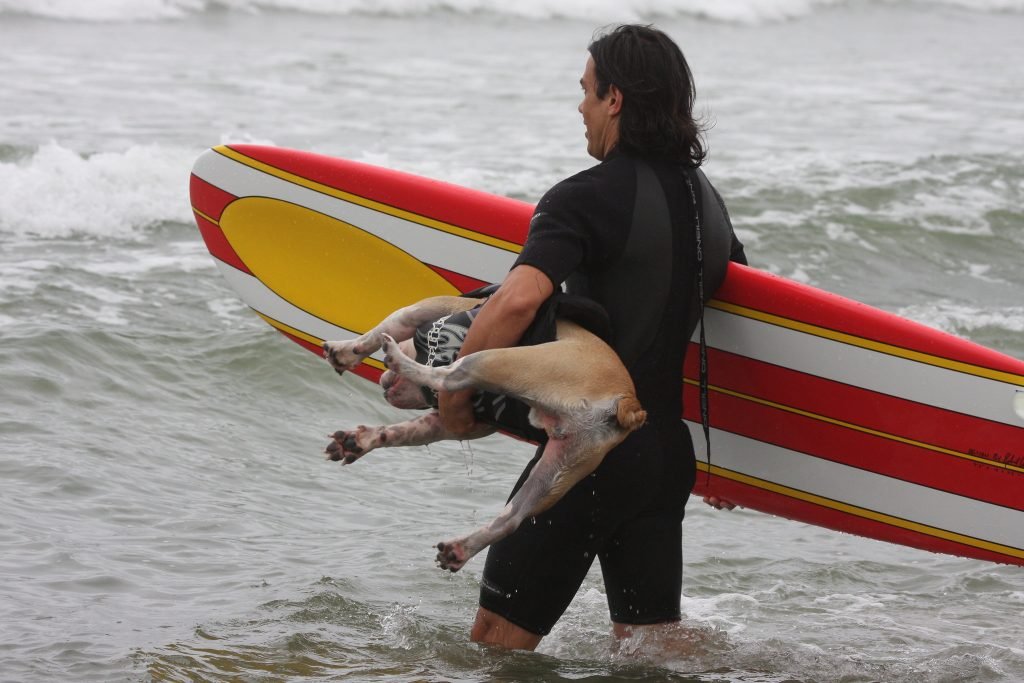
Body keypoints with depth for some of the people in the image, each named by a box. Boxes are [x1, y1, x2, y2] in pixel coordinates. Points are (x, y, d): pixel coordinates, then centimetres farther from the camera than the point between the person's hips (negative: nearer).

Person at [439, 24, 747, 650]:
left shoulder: (586, 199, -16)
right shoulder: (706, 201, 11)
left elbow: (518, 300, -30)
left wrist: (455, 394, -17)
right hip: (667, 453, 7)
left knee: (497, 645, 2)